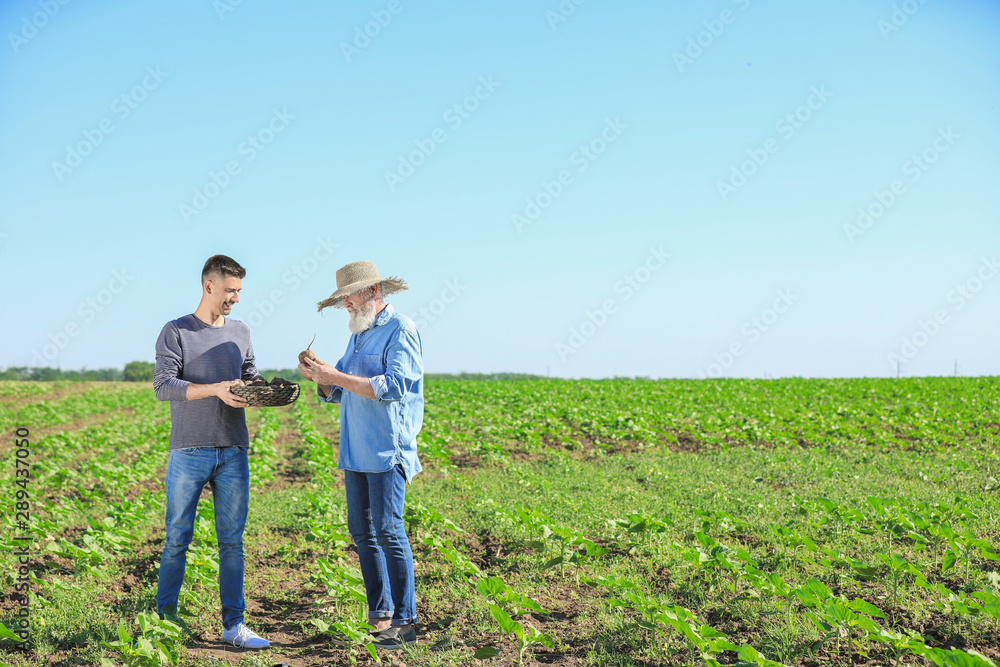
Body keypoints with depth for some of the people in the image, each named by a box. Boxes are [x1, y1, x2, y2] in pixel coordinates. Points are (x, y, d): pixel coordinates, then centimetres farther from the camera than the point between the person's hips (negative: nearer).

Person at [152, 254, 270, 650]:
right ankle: (164, 618, 12)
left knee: (232, 540, 3)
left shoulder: (240, 334, 14)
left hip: (233, 453, 4)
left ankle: (233, 625, 7)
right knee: (177, 539, 1)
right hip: (189, 452, -3)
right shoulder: (176, 333, 0)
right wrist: (215, 389, -21)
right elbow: (163, 386, -10)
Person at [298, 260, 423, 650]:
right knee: (362, 531, 8)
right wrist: (321, 378, -2)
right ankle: (379, 615, 16)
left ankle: (405, 621, -6)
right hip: (356, 450, 8)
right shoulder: (358, 334, 19)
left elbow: (392, 386, -20)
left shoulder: (400, 331, -7)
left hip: (388, 450, -8)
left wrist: (336, 376, -19)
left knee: (388, 531, -11)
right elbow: (338, 393, 20)